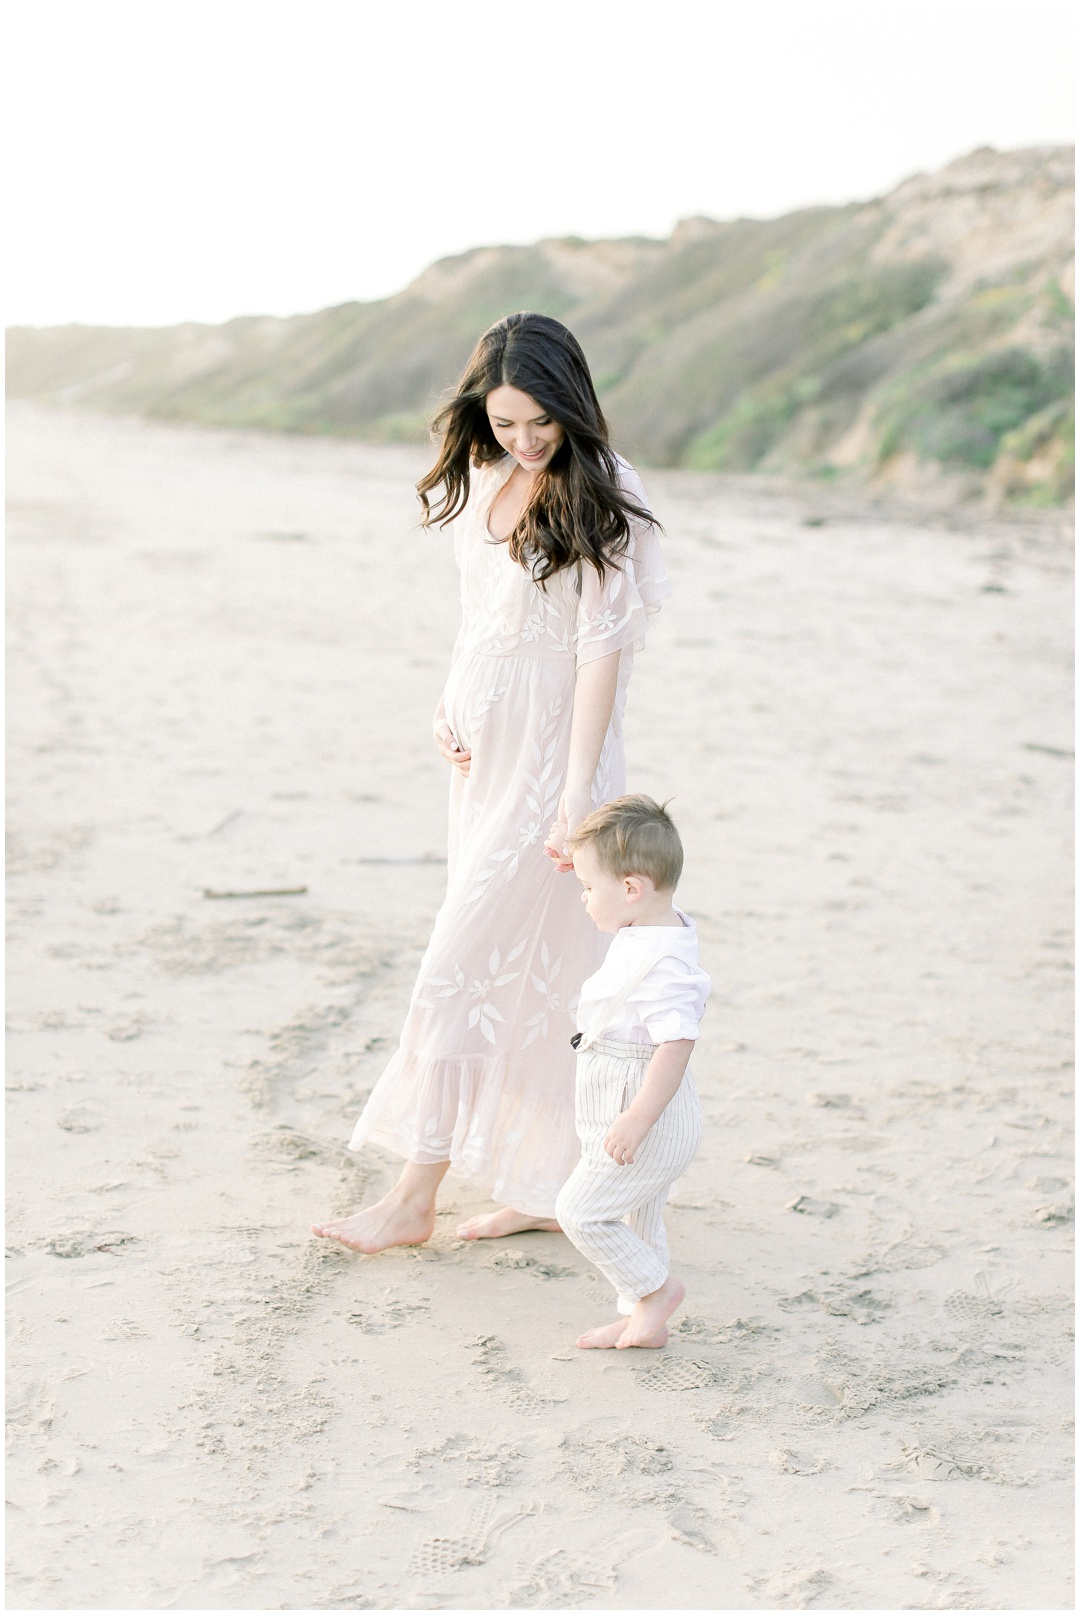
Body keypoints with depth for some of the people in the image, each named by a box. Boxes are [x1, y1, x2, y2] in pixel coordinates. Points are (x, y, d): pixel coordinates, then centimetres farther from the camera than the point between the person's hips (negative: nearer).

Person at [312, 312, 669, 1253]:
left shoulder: (600, 501, -15)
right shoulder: (484, 482, 8)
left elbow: (602, 651, -19)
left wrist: (576, 791, -24)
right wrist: (451, 704, 3)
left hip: (549, 758, -8)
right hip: (486, 751, 8)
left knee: (462, 969, -5)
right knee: (523, 971, 13)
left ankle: (415, 1200, 6)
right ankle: (546, 1184, 24)